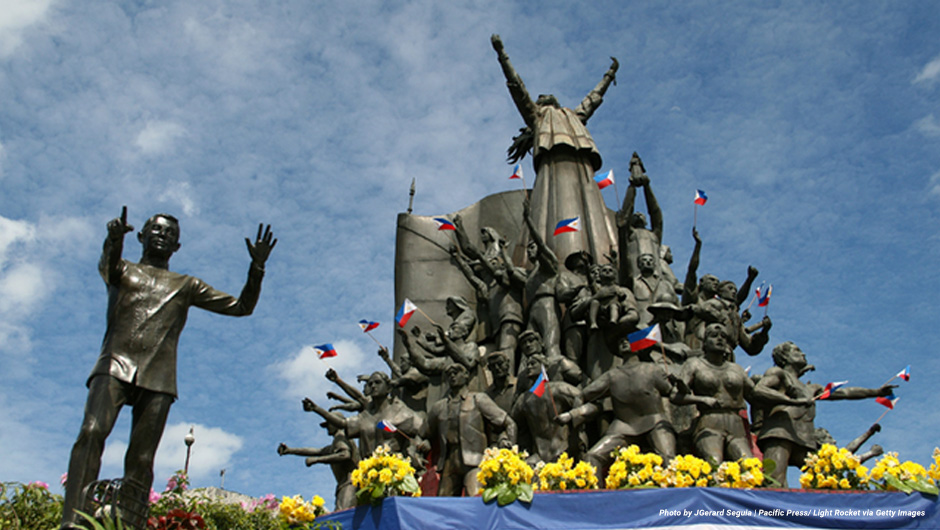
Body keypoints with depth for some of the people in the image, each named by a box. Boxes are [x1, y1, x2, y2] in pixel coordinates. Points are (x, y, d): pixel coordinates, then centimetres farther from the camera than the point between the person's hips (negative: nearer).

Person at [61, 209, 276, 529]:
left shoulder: (187, 286, 26)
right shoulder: (125, 270, 24)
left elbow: (241, 307, 22)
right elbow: (108, 267, -2)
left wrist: (257, 267, 6)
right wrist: (115, 240, -26)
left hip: (158, 378, 1)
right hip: (116, 365, -1)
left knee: (141, 460, -9)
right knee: (92, 432, -23)